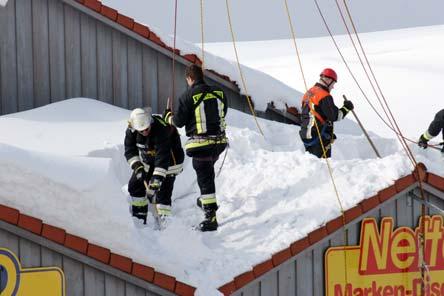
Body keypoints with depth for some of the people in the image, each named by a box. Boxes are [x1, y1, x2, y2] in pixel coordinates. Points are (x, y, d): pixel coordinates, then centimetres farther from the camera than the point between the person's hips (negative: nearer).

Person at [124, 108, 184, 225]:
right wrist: (137, 166, -25)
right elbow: (130, 149, -10)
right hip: (147, 161, 7)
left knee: (162, 192, -17)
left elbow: (162, 156, -42)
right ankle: (139, 216, 22)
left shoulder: (161, 129, -38)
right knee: (134, 185, 7)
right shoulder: (131, 130, -18)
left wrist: (157, 177, -48)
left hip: (169, 160, -7)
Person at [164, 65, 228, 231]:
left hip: (201, 143, -5)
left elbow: (178, 122, -7)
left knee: (205, 178, -2)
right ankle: (205, 200, 42)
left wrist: (168, 116, 14)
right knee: (209, 171, 30)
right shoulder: (219, 93, 3)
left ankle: (211, 218, -4)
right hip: (219, 141, 6)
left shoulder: (188, 96, -12)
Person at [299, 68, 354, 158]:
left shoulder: (308, 94, 15)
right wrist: (346, 108, -3)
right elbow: (334, 116, -18)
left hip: (306, 136, 9)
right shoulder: (325, 96, -15)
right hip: (320, 138, -9)